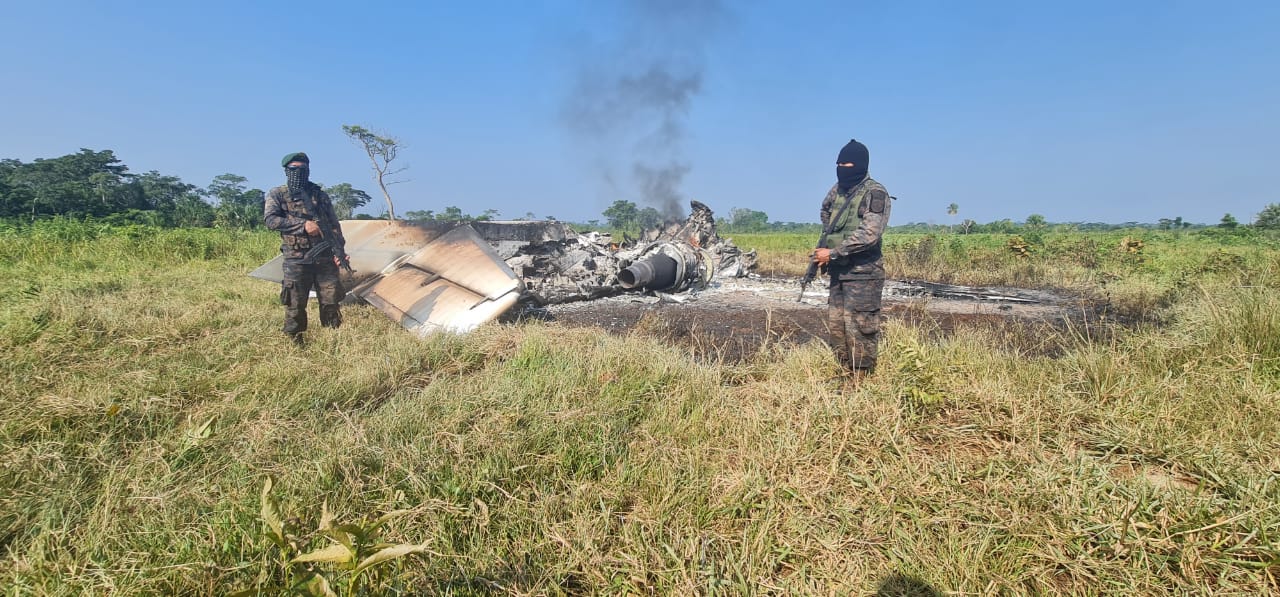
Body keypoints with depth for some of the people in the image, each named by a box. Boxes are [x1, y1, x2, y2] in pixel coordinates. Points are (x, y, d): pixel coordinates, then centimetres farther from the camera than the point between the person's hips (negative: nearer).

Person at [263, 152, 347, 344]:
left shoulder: (320, 195, 12)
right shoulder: (277, 194, 6)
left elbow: (334, 225, 10)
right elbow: (270, 220, -9)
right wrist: (303, 225, -18)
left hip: (325, 259, 2)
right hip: (296, 261, -2)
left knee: (331, 303, 2)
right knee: (294, 306, 1)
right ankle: (296, 345, 13)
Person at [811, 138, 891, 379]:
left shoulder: (875, 194, -12)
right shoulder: (836, 191, 11)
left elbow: (869, 234, -22)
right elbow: (826, 219, 25)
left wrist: (832, 252, -20)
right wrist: (824, 252, 10)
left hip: (863, 273, -8)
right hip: (838, 270, 8)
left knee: (858, 328, -4)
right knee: (836, 324, 11)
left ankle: (861, 382, 5)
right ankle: (847, 374, 23)